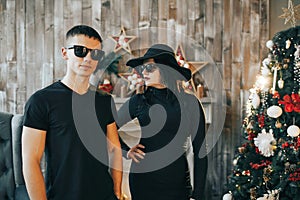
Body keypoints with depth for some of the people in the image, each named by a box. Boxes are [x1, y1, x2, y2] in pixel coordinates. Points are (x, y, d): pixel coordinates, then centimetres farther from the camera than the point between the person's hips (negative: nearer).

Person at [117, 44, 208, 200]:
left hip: (176, 181, -1)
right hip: (142, 179, 1)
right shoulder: (138, 101, 1)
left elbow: (199, 150, 0)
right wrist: (126, 151, 1)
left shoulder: (189, 103, -2)